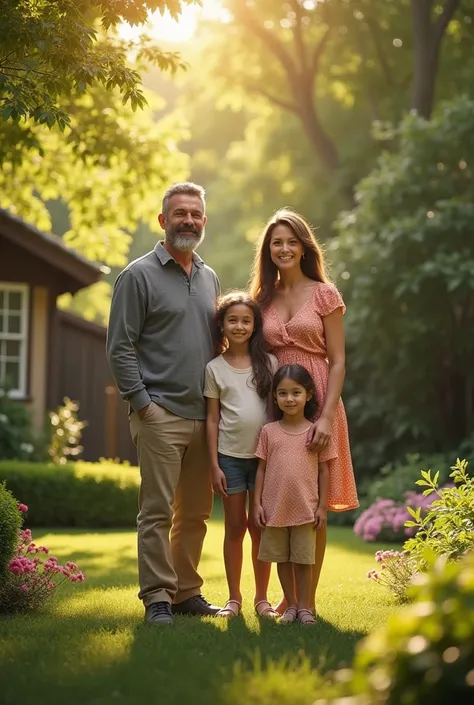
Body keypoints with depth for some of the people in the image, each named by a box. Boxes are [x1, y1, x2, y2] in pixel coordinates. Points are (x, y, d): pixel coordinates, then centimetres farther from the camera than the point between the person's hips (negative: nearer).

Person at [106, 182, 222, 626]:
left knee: (196, 512, 10)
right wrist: (141, 401, -12)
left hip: (203, 416, 6)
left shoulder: (210, 279, 18)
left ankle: (186, 591, 19)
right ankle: (157, 598, -2)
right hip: (161, 414, -6)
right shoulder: (139, 276, -1)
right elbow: (120, 346, -6)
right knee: (157, 511, -6)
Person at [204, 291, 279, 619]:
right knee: (235, 527, 6)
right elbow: (212, 419, 3)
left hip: (264, 455, 0)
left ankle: (262, 598, 14)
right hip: (230, 456, 0)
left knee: (260, 527, 4)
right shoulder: (215, 368, 2)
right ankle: (234, 598, 14)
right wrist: (214, 465, -2)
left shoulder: (269, 363, 3)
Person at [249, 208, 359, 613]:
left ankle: (309, 598, 8)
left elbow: (338, 362, -4)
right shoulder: (263, 300, 11)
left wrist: (326, 417, -15)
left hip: (316, 403, -3)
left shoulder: (324, 295, 0)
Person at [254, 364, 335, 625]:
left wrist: (322, 506, 0)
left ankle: (304, 607, 14)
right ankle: (291, 605, 22)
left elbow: (324, 470, 3)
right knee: (282, 559, 11)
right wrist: (257, 503, 1)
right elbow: (261, 469, 6)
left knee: (303, 560, 4)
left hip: (305, 509, -2)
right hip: (275, 508, 2)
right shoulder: (269, 432, 3)